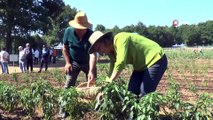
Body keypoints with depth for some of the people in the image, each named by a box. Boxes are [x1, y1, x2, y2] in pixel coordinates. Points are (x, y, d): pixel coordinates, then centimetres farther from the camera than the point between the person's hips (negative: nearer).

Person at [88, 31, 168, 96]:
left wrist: (110, 82, -25)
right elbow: (112, 72, 6)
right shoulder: (112, 53, 4)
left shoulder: (120, 39, -24)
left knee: (145, 94, -14)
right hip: (141, 65, 9)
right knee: (132, 92, 4)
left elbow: (120, 63, -33)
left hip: (156, 60, -9)